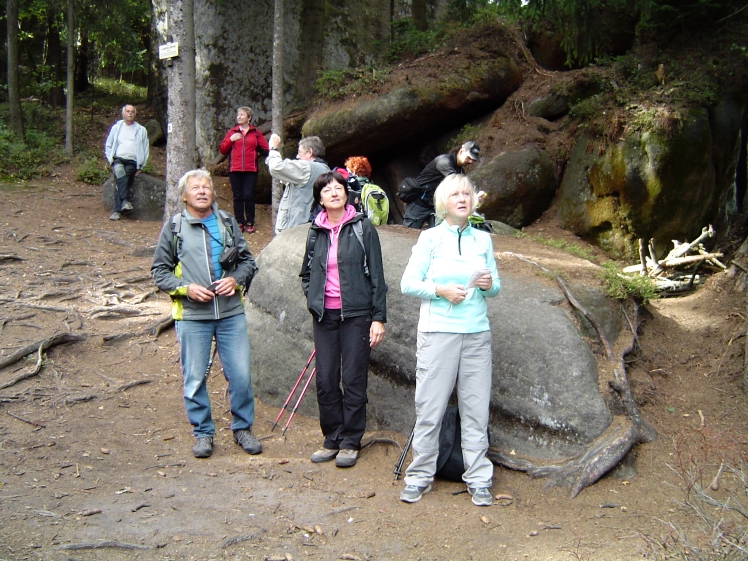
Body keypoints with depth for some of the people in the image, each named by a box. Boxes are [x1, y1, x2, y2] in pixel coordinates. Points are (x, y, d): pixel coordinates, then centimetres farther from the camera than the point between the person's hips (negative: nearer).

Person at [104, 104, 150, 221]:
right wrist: (111, 161, 4)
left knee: (120, 182, -27)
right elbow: (108, 145, 19)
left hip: (132, 161, -1)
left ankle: (116, 210, -31)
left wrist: (140, 167, 2)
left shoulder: (141, 130, 14)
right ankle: (125, 200, -41)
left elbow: (145, 150, 12)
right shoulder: (116, 127, 17)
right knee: (119, 171, -36)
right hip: (118, 159, 1)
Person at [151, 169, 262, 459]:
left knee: (241, 375, 2)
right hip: (192, 316, -1)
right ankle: (203, 433, 21)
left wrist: (236, 279, -7)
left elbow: (248, 261, 13)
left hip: (231, 313, 2)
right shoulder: (173, 227, 3)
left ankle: (242, 428, 21)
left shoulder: (227, 222, 8)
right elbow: (159, 271, 5)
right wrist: (186, 288, -11)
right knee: (194, 379, 5)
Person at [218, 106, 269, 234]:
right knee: (238, 197, 4)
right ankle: (239, 222, 10)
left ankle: (250, 223, 5)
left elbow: (265, 149, 6)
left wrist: (257, 152, -12)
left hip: (250, 170, -1)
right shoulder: (232, 132, 10)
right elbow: (222, 150, 6)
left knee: (248, 196, -4)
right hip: (235, 170, 1)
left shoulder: (255, 133, 8)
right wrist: (230, 140, -7)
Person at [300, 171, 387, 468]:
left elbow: (376, 275, -4)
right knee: (325, 380, 6)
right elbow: (306, 273, 22)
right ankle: (332, 439, 21)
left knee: (353, 380, 2)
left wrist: (378, 318, -8)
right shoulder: (316, 232, 8)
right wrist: (312, 298, 5)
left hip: (356, 314, -4)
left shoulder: (363, 227, -3)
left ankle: (350, 442, 14)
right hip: (324, 315, 4)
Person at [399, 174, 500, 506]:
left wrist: (489, 284, -6)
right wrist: (441, 290, -14)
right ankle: (420, 476, 12)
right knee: (430, 408, 0)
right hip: (438, 332, -3)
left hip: (477, 333, 3)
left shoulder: (483, 239, 12)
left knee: (476, 408, 5)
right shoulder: (430, 238, 3)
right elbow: (408, 283, 0)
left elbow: (495, 287, 16)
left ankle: (478, 480, 14)